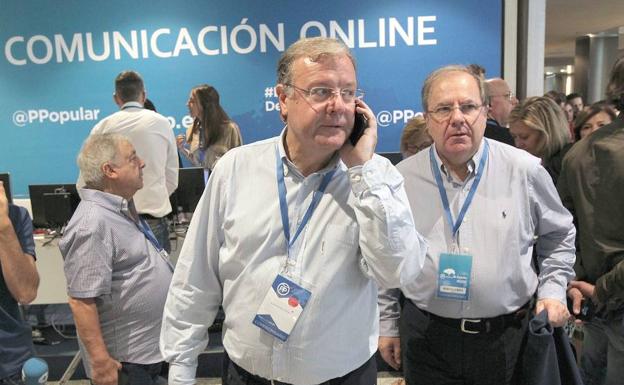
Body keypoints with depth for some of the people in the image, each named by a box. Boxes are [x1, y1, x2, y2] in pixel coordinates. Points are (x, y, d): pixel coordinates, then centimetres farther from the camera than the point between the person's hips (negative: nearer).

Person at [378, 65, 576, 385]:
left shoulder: (525, 170, -5)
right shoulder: (401, 178, -5)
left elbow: (559, 236, 12)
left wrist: (552, 290, 1)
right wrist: (387, 323, 7)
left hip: (508, 337, 1)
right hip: (424, 338, 0)